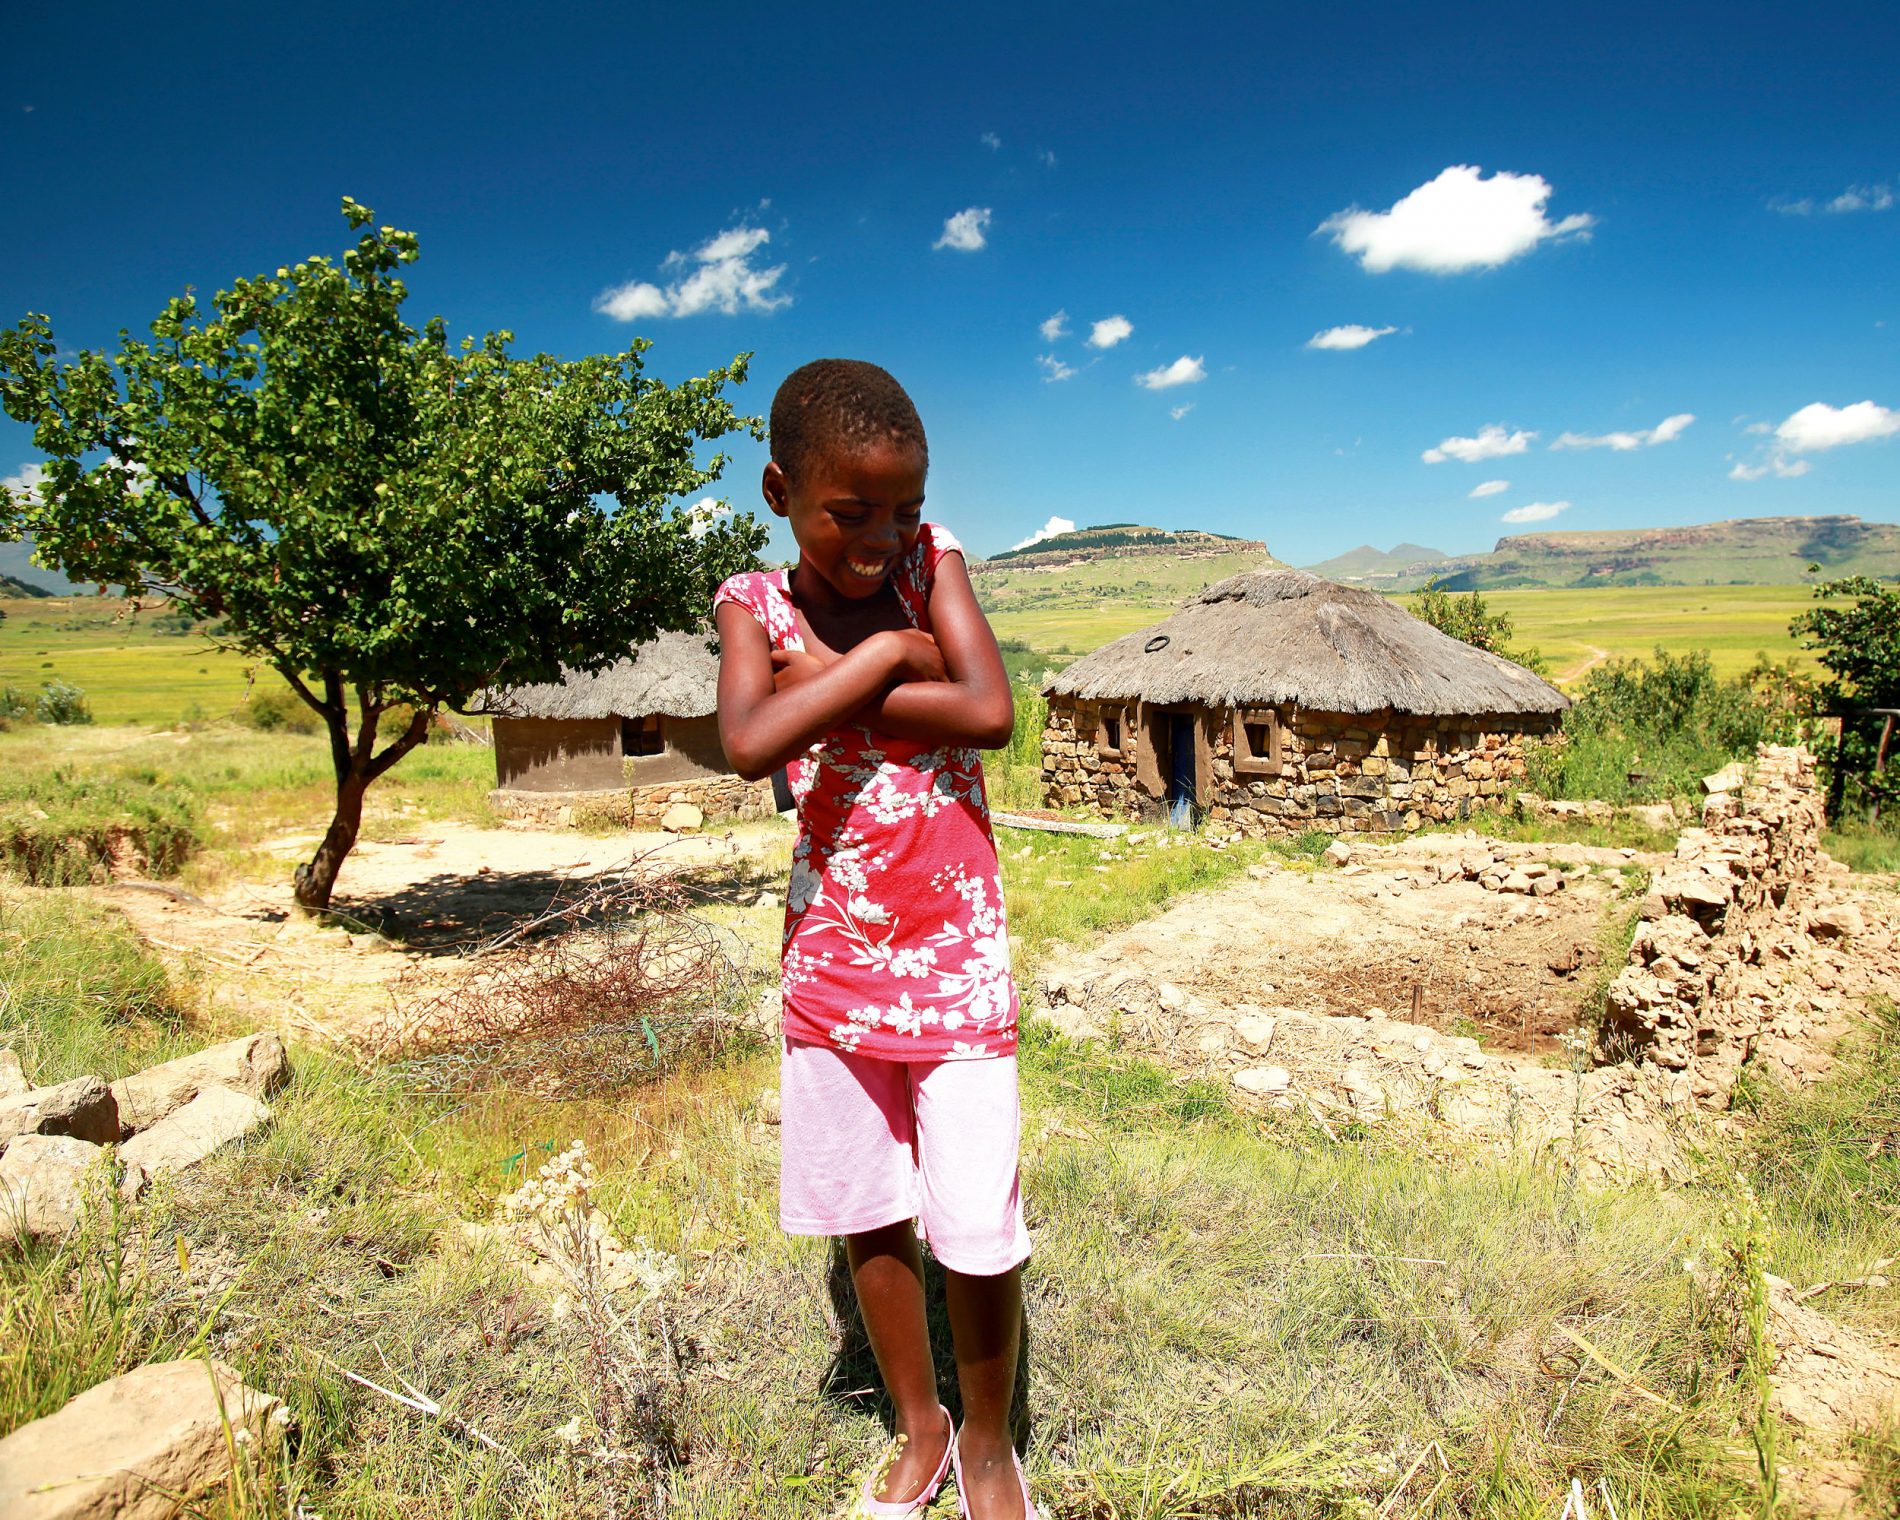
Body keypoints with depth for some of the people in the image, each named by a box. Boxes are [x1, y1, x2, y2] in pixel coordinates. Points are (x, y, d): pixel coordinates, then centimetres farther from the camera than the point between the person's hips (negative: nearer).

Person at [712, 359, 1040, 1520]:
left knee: (978, 1231, 3)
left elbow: (989, 713, -19)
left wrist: (835, 684, -16)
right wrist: (887, 655, -19)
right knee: (865, 1213, 16)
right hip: (832, 956, 2)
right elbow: (748, 745, -23)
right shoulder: (753, 603, -4)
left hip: (955, 957, -1)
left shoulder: (930, 555, -4)